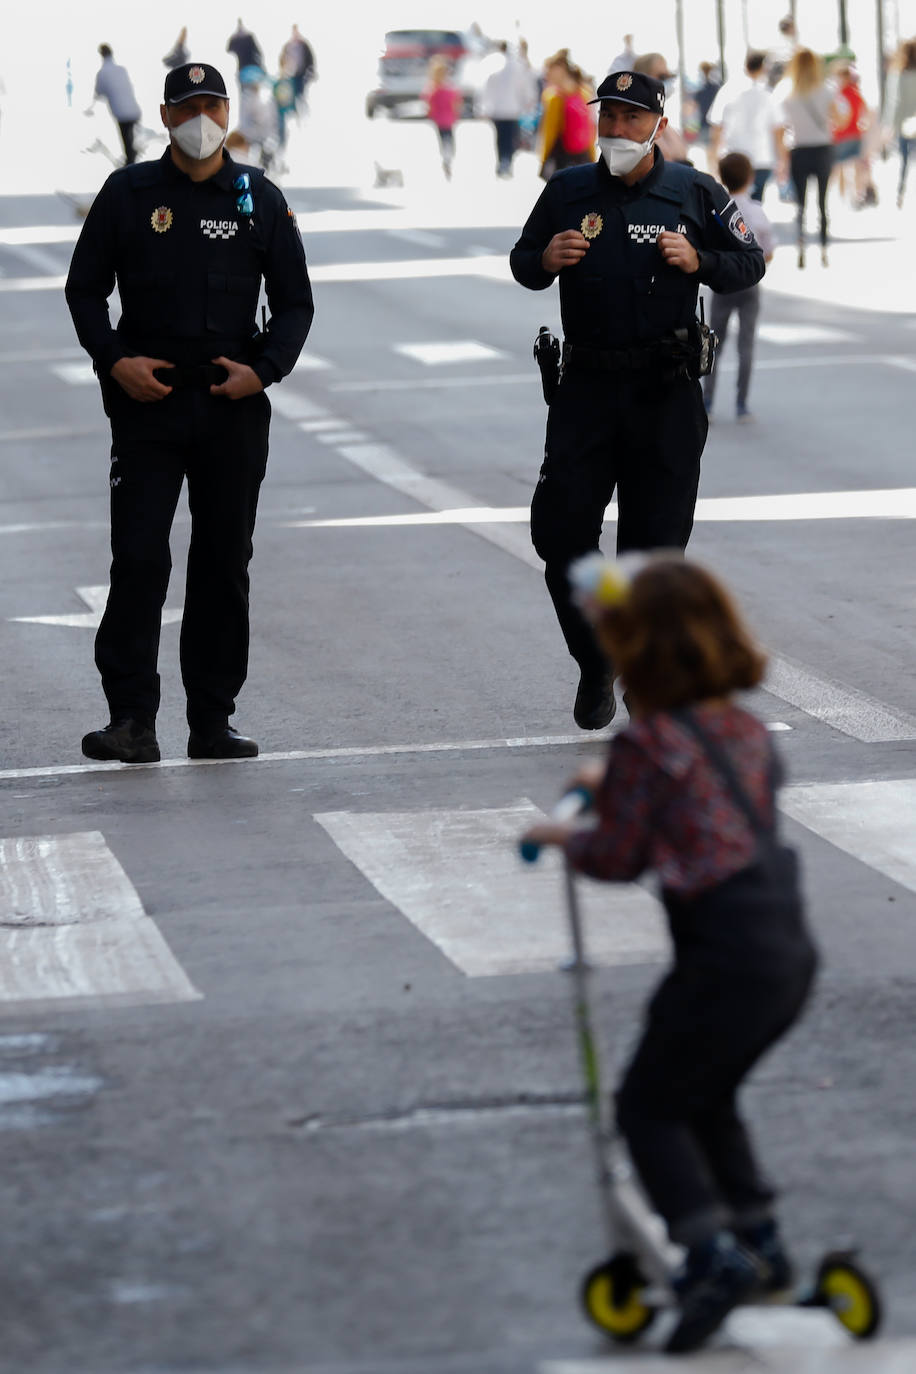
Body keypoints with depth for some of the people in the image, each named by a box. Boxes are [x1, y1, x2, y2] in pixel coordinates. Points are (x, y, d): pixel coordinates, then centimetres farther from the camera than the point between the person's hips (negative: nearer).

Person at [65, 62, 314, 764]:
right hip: (147, 400, -2)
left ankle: (212, 720, 11)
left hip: (235, 405, 2)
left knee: (224, 566, 5)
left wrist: (263, 369, -6)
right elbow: (84, 289, 7)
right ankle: (132, 720, -10)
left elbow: (294, 303, 11)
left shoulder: (259, 198, 7)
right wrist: (115, 361, -9)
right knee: (138, 560, -9)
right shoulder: (128, 193, 4)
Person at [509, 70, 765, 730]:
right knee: (561, 528, -4)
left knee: (655, 539, 1)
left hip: (667, 391, -2)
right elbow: (522, 262, 17)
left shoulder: (696, 193, 3)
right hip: (587, 385, 2)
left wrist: (699, 262, -12)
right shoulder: (567, 191, 7)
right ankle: (595, 665, 16)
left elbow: (751, 263, 8)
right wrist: (544, 261, -7)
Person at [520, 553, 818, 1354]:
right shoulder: (745, 729, 11)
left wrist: (562, 837, 16)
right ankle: (760, 1243, 29)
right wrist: (615, 786, 34)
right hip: (791, 949, 8)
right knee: (708, 1098, 26)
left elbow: (619, 859, -3)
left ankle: (715, 1253, -7)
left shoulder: (645, 745, -11)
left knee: (649, 1106, 6)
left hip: (728, 952, -8)